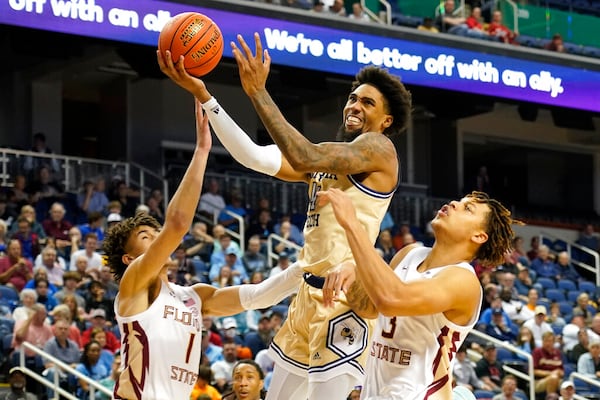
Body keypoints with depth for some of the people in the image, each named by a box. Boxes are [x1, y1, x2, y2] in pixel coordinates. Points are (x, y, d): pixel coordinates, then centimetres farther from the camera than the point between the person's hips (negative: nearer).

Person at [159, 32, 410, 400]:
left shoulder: (378, 147, -6)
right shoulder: (328, 158, 19)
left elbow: (306, 158, -23)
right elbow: (254, 157, 8)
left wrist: (258, 93, -24)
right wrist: (202, 95, -1)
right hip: (311, 291, 10)